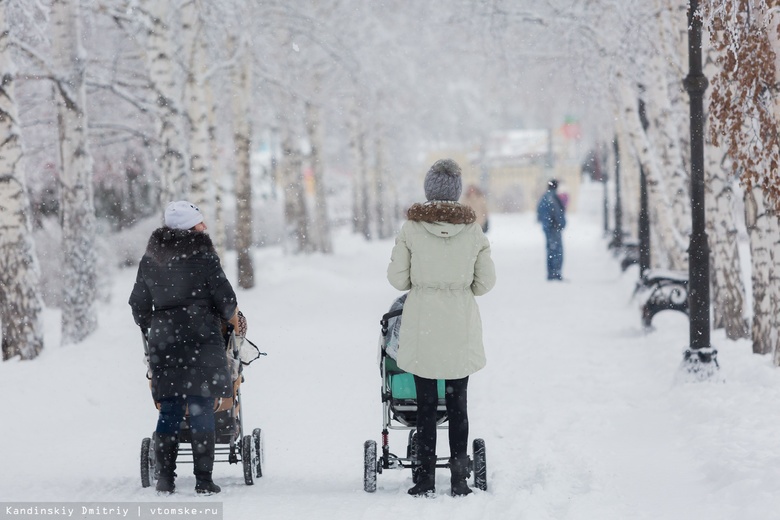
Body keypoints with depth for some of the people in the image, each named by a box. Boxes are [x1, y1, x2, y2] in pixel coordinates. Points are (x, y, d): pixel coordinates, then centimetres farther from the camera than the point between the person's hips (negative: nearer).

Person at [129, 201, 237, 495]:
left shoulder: (150, 258, 9)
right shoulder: (202, 254, -6)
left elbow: (138, 304, 13)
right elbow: (224, 297, -5)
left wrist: (151, 332, 28)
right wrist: (229, 316, 16)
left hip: (163, 340, 4)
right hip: (201, 339, -4)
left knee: (169, 411, 9)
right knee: (201, 409, -2)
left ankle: (165, 479, 5)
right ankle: (203, 481, -4)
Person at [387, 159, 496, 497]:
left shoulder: (411, 228, -9)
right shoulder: (473, 231, -5)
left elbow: (397, 278, -3)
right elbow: (485, 281, 1)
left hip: (421, 326, -1)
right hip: (461, 326, 1)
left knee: (426, 404, 6)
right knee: (457, 405, 9)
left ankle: (426, 481, 6)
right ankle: (459, 479, 9)